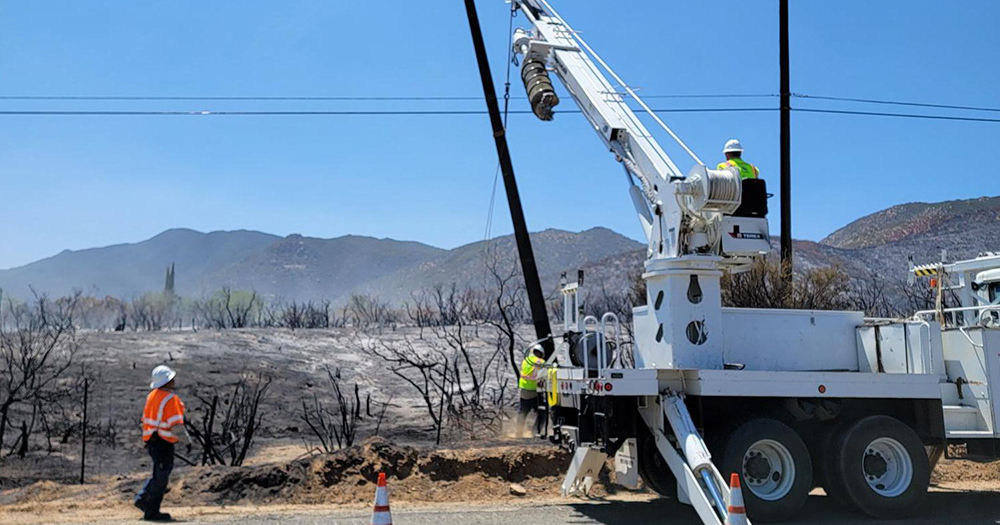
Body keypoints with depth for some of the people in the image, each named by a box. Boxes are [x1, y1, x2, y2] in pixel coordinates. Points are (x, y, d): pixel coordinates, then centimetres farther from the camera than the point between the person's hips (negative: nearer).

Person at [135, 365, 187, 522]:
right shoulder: (171, 398, -20)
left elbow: (147, 419, 15)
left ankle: (142, 499, 20)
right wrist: (186, 438, -8)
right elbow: (176, 425, -23)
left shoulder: (152, 395, 8)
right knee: (161, 478, 0)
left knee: (159, 475, 22)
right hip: (163, 443, -9)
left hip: (151, 439, 9)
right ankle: (152, 512, 6)